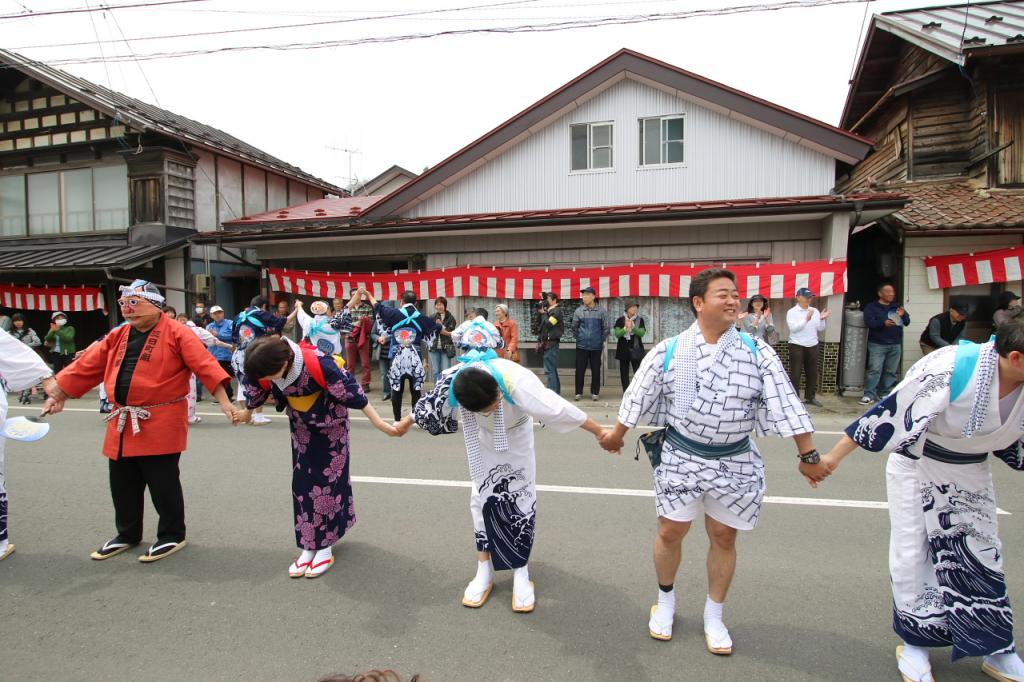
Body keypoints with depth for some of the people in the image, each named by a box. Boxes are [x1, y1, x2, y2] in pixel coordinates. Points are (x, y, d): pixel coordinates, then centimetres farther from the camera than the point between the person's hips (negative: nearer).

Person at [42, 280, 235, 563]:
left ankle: (172, 535, 20)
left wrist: (224, 402, -23)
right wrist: (56, 394, 14)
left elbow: (204, 365, -17)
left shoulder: (176, 333, -9)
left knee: (163, 483, 2)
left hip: (161, 423, -7)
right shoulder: (118, 337, 12)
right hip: (122, 423, 7)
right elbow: (86, 367, 16)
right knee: (122, 484, 17)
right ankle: (127, 534, 35)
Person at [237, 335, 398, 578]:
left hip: (331, 424, -5)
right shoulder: (265, 369, -21)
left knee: (328, 481, 0)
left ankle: (326, 546, 12)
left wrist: (378, 422, -28)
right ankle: (308, 546, 16)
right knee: (302, 483, 5)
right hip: (302, 428, 5)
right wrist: (246, 413, 23)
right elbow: (255, 392, 3)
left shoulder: (317, 363, -38)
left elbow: (351, 391, -32)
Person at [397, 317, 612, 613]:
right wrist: (406, 423, 7)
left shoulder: (516, 379, -43)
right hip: (483, 439, 2)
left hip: (516, 436, -2)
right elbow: (429, 407, -11)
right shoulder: (451, 384, -34)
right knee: (483, 497, 3)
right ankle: (485, 570, 17)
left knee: (521, 497, -1)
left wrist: (600, 432, -30)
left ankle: (521, 573, 10)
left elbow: (560, 409, -37)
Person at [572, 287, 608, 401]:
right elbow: (574, 327, 9)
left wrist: (600, 340, 6)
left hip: (596, 346, -1)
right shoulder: (578, 311, 0)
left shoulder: (602, 311, -3)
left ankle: (595, 392, 17)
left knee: (596, 370, 6)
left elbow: (605, 328, 3)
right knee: (580, 369, 3)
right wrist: (579, 338, 10)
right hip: (581, 346, 1)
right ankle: (578, 392, 13)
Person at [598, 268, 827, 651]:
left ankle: (714, 616, 34)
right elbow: (639, 396, 2)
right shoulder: (669, 351, -9)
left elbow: (785, 405, -6)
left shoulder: (757, 352, -7)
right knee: (670, 532, 9)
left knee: (724, 536, 13)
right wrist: (616, 435, 13)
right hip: (682, 456, -1)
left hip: (735, 461, 1)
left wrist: (808, 455, -7)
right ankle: (665, 600, 37)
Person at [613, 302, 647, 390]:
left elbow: (642, 333, -10)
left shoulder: (640, 320, 2)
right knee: (624, 374, 6)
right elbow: (617, 334, -9)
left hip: (636, 350, -1)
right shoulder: (620, 320, 0)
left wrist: (633, 327, -26)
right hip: (623, 350, 1)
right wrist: (625, 328, -26)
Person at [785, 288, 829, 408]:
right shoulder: (792, 312, -4)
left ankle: (810, 397, 24)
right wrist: (806, 319, -23)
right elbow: (793, 328, -16)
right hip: (797, 346, -5)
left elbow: (820, 329, 7)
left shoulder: (815, 311, 8)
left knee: (812, 373, 12)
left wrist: (822, 319, -10)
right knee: (795, 373, -3)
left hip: (812, 346, 5)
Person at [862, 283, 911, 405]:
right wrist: (884, 323, -28)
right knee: (875, 370, -12)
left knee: (891, 371, 5)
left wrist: (903, 315, -10)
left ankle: (885, 394, 13)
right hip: (877, 344, -5)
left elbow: (907, 322, 12)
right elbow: (869, 322, -11)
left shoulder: (897, 307, 18)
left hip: (895, 345, 5)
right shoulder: (871, 307, 3)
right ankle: (869, 395, -11)